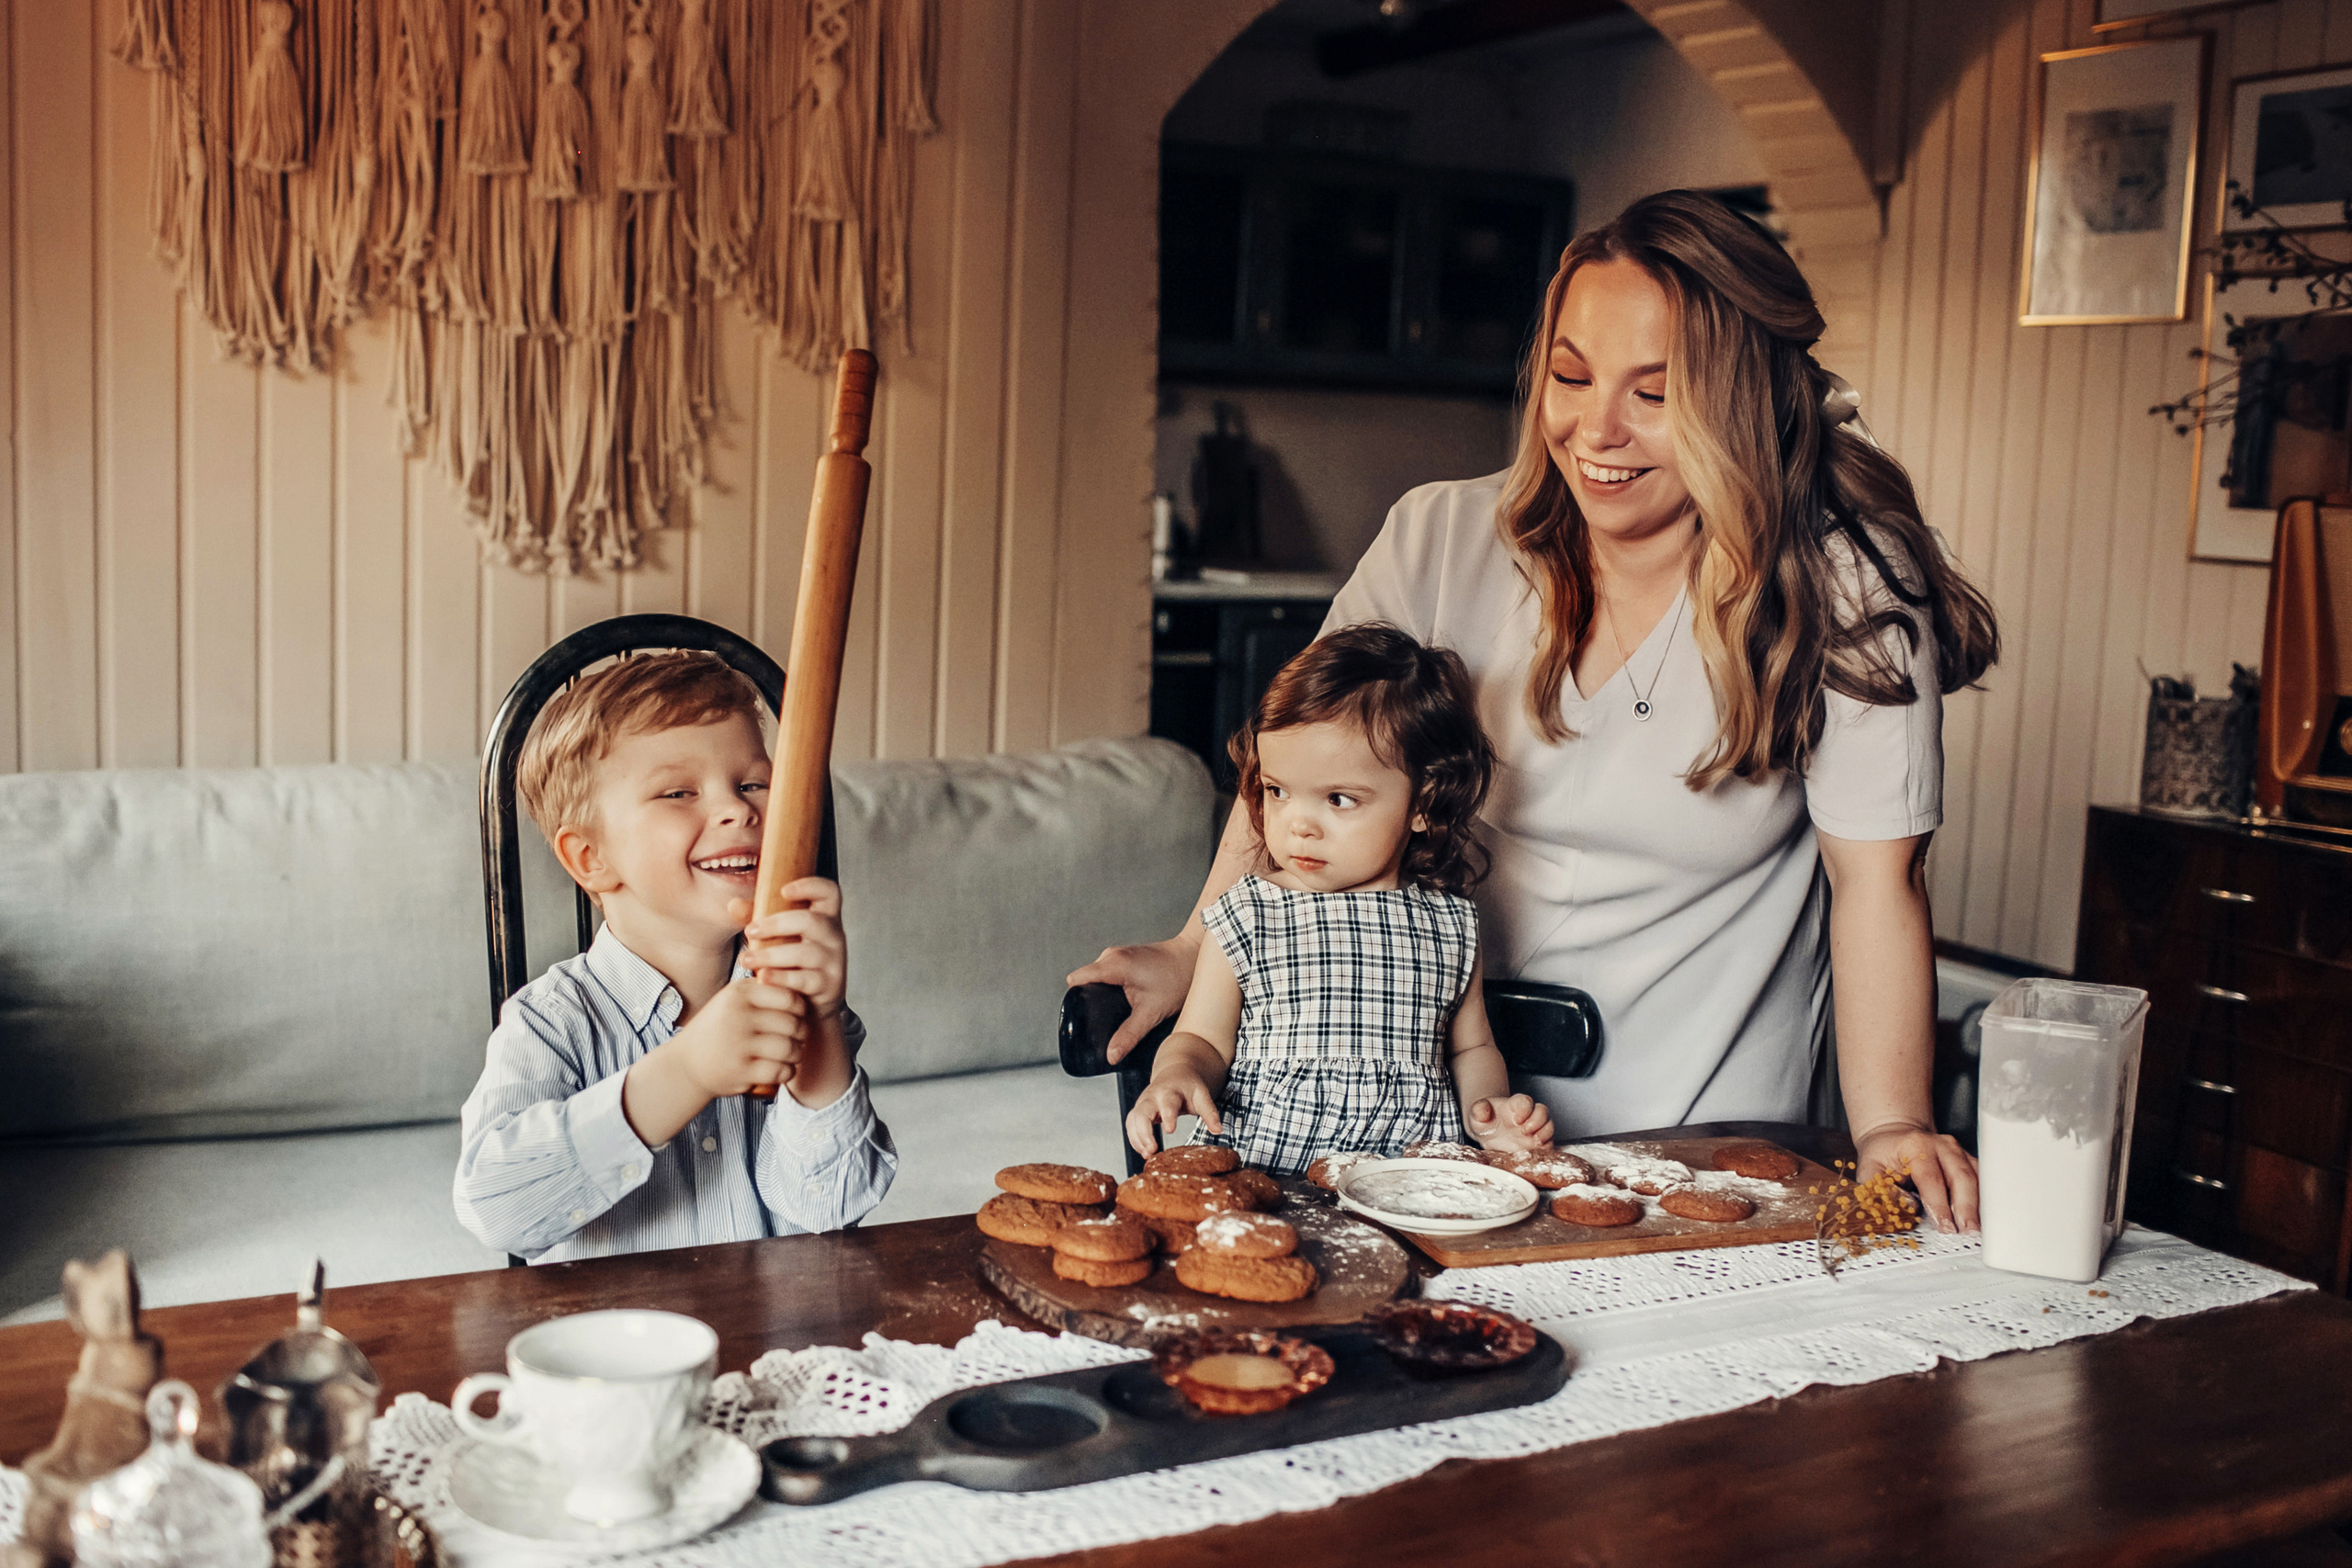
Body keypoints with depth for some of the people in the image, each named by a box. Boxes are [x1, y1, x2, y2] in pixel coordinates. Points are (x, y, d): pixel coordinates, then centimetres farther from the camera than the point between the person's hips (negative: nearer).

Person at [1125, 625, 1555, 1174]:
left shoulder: (1450, 923, 10)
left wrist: (1487, 1109, 1)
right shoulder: (1244, 918, 4)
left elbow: (1470, 1048, 21)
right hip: (1260, 1173, -1)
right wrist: (1177, 1072, -16)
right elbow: (1203, 1040, 7)